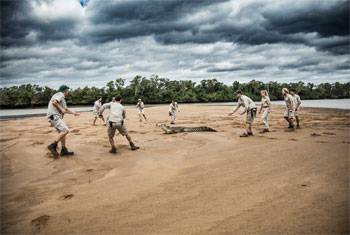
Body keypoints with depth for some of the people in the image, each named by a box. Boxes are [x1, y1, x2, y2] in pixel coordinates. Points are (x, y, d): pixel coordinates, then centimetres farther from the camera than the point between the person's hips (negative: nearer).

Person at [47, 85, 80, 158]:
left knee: (63, 132, 15)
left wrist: (73, 112, 28)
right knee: (65, 130, -20)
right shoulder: (60, 95, -7)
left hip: (57, 117, 11)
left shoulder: (62, 98, 24)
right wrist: (61, 109, -18)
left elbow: (65, 109, 33)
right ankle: (53, 146, -18)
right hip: (54, 116, -11)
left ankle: (64, 150, 20)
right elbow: (54, 102, -26)